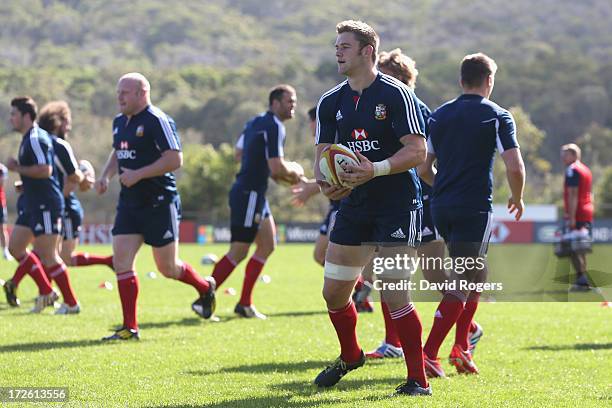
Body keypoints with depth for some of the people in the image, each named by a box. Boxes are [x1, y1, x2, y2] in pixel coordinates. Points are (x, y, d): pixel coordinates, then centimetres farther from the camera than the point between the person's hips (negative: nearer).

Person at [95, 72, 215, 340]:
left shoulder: (157, 121, -14)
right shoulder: (119, 122, 12)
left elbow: (175, 159, -19)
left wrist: (137, 174, -21)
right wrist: (106, 176, 9)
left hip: (159, 203, -7)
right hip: (129, 203, 7)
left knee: (168, 268, 2)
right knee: (121, 261, -5)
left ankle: (205, 288, 32)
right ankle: (129, 328, -1)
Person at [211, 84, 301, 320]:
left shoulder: (256, 122, 13)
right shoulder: (274, 127, -16)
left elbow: (241, 153, 21)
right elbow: (277, 168, -24)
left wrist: (280, 173, 17)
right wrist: (293, 174, -3)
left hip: (256, 195, 10)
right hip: (249, 195, -10)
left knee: (267, 246, 13)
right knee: (238, 253, -7)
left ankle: (244, 303, 14)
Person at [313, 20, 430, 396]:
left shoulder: (396, 94, -10)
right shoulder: (331, 102, 9)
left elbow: (418, 150, -14)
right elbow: (323, 154, 12)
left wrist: (376, 170, -26)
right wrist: (325, 181, -10)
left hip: (398, 206, -6)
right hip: (354, 206, 7)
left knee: (395, 295, -11)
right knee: (334, 291, 9)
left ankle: (419, 380, 0)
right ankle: (350, 356, 36)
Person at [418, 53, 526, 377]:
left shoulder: (439, 115, 12)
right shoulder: (497, 116, -4)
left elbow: (423, 168, 13)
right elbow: (515, 167, -12)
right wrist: (517, 198, 6)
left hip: (441, 207, 6)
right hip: (475, 208, -6)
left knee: (477, 273, 22)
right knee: (462, 283, -5)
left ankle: (461, 347, 15)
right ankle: (428, 355, -14)